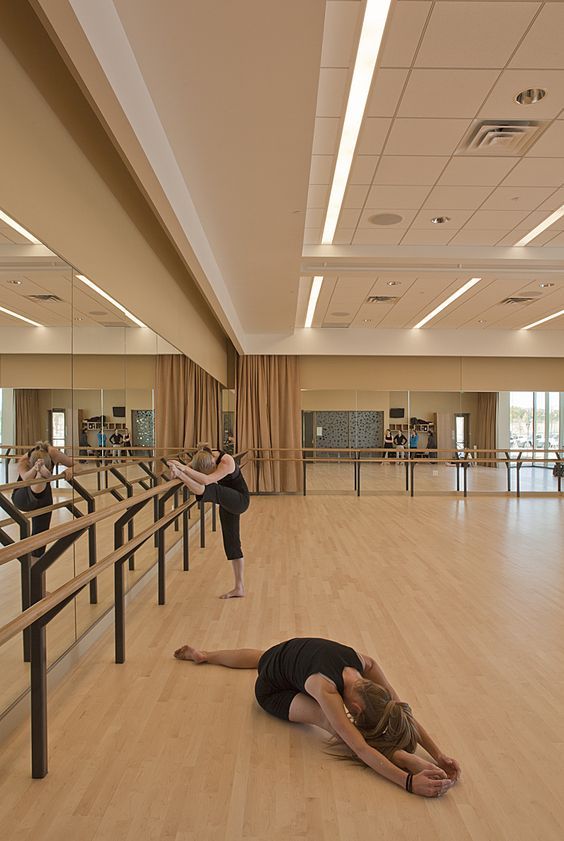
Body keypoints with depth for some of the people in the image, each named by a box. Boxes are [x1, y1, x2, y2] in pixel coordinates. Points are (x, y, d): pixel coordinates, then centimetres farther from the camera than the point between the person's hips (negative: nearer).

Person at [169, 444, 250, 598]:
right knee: (232, 543, 8)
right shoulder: (204, 458, -11)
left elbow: (207, 480, -44)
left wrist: (184, 469, -49)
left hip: (239, 500, -7)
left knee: (211, 489, -34)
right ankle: (239, 588, 13)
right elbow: (188, 468, -8)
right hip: (227, 502, 7)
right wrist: (178, 469, -31)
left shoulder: (227, 462, -31)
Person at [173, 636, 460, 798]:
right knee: (333, 723, -32)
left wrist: (439, 755, -34)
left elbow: (403, 712, -26)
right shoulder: (327, 690, -44)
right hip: (272, 689, -7)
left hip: (293, 652, 7)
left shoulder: (365, 664, -31)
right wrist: (409, 781, -58)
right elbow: (359, 748, -50)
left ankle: (203, 654, 64)